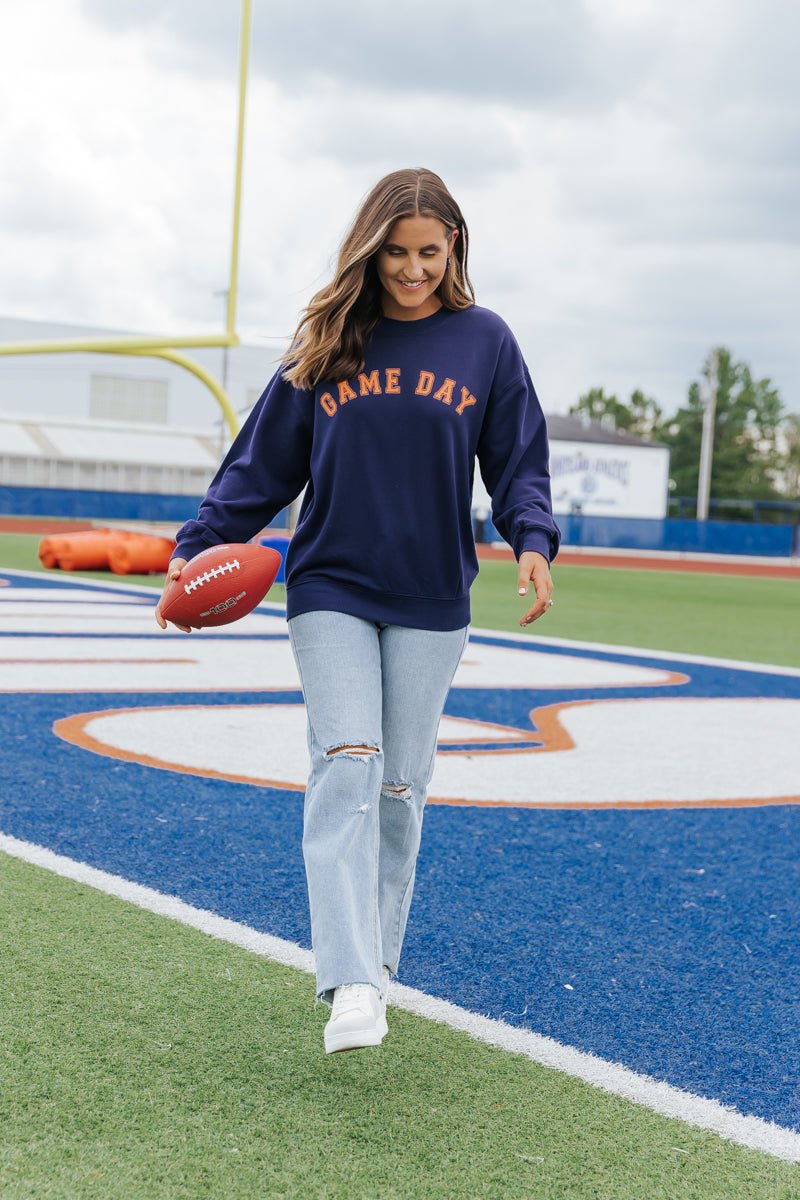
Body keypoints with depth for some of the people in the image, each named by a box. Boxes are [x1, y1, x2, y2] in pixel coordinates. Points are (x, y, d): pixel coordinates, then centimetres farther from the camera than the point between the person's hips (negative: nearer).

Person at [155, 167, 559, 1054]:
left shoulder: (484, 341, 2)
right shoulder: (327, 340, 3)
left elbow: (519, 461, 4)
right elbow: (262, 462, 6)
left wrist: (532, 541, -15)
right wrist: (198, 547, -3)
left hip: (431, 602, 1)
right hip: (330, 591, -1)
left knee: (400, 786, 7)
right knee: (345, 769, -12)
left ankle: (377, 962, 22)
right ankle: (350, 984, -17)